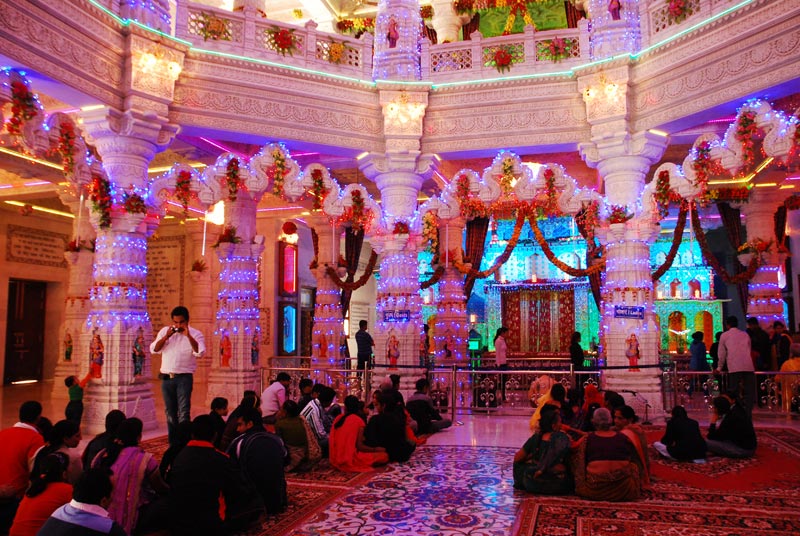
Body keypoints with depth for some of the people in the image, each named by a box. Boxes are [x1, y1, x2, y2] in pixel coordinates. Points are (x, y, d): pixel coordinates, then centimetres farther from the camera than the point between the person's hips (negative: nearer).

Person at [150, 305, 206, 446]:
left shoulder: (195, 334, -3)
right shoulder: (165, 331, 9)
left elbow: (200, 352, -17)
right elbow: (154, 350, 1)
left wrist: (188, 335, -23)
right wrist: (166, 336, -12)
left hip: (184, 377, -4)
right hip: (166, 377, 4)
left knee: (183, 412, -10)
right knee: (170, 413, 12)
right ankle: (172, 443, 22)